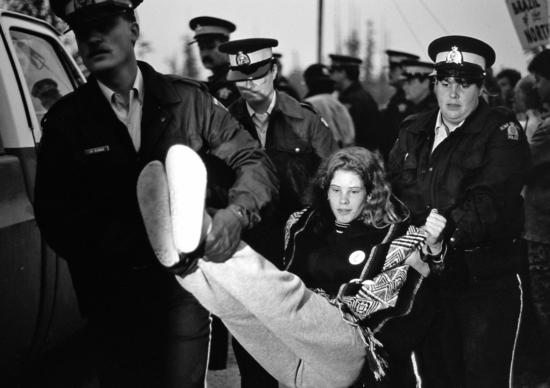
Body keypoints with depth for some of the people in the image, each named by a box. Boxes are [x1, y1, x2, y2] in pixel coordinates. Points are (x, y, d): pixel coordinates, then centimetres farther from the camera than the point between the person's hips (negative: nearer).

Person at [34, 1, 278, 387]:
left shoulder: (188, 100, 0)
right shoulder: (65, 119, 0)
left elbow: (253, 162, 0)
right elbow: (55, 215, -6)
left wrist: (237, 211, -24)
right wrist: (144, 246, -20)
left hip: (185, 287, 0)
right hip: (111, 298, 0)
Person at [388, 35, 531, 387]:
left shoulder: (502, 131, -5)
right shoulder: (412, 133, 12)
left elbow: (491, 199, -19)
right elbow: (391, 193, 7)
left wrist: (448, 227, -33)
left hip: (486, 283, -5)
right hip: (428, 279, 5)